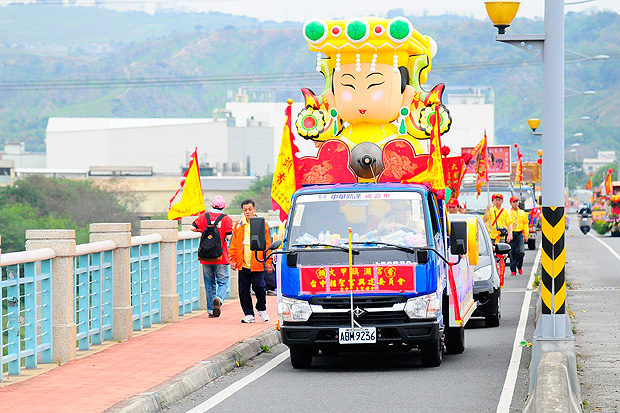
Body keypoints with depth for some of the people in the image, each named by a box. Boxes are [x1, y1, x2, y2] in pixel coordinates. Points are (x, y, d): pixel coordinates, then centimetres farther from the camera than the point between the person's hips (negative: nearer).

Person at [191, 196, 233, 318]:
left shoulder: (203, 216, 2)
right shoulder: (226, 219, -6)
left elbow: (193, 228, -6)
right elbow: (228, 237, -12)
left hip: (206, 257, 2)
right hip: (221, 257, -2)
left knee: (209, 283, 12)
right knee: (223, 282, 6)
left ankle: (211, 310, 12)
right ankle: (219, 298, -23)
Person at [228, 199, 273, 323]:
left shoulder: (262, 225, 2)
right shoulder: (238, 226, 9)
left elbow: (267, 245, 3)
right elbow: (234, 245, 13)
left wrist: (268, 263, -2)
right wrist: (233, 260, 4)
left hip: (258, 264, -3)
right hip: (243, 264, 3)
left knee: (258, 287, -10)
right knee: (244, 291, 4)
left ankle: (262, 309, 15)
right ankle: (249, 314, 14)